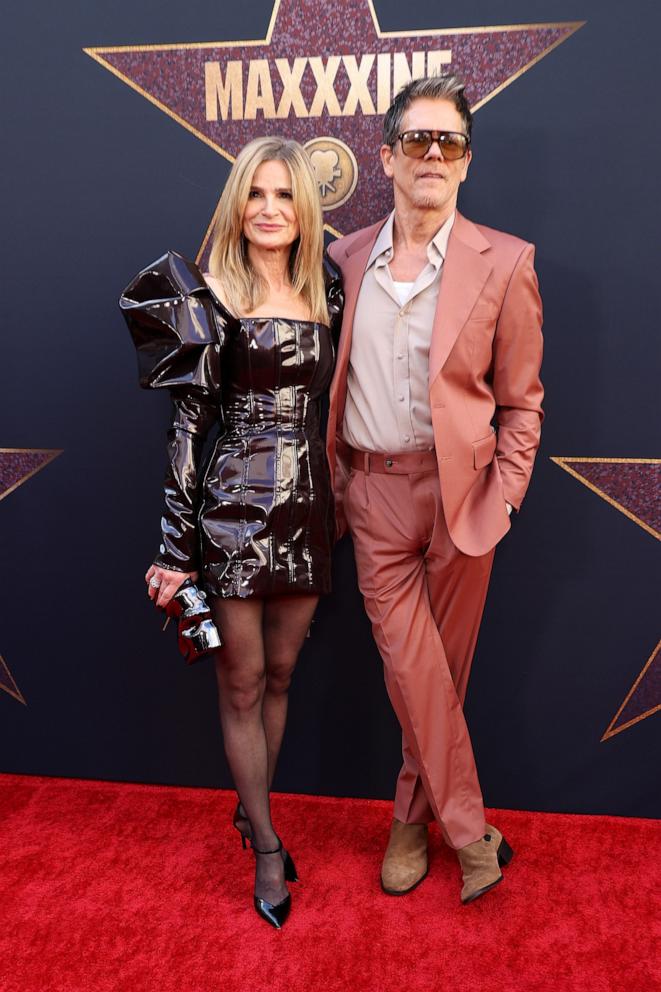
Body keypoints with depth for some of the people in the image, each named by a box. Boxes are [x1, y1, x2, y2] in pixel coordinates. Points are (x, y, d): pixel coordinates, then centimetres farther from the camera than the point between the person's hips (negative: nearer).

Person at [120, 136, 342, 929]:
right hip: (235, 511, -5)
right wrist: (176, 545, -11)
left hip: (307, 509, 5)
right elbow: (188, 422, -9)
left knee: (279, 675, 15)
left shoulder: (324, 292, 8)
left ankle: (253, 813, 36)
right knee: (242, 683, 8)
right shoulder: (209, 297, -6)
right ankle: (267, 846, 25)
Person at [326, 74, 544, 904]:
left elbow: (520, 400, 1)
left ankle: (412, 818, 29)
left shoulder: (503, 263, -2)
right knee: (409, 665, -1)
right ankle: (469, 828, 17)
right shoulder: (346, 260, 6)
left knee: (443, 667, 9)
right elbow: (332, 385, 12)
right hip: (376, 493, 2)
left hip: (461, 492, -1)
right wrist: (333, 480, 7)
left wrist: (503, 496, -7)